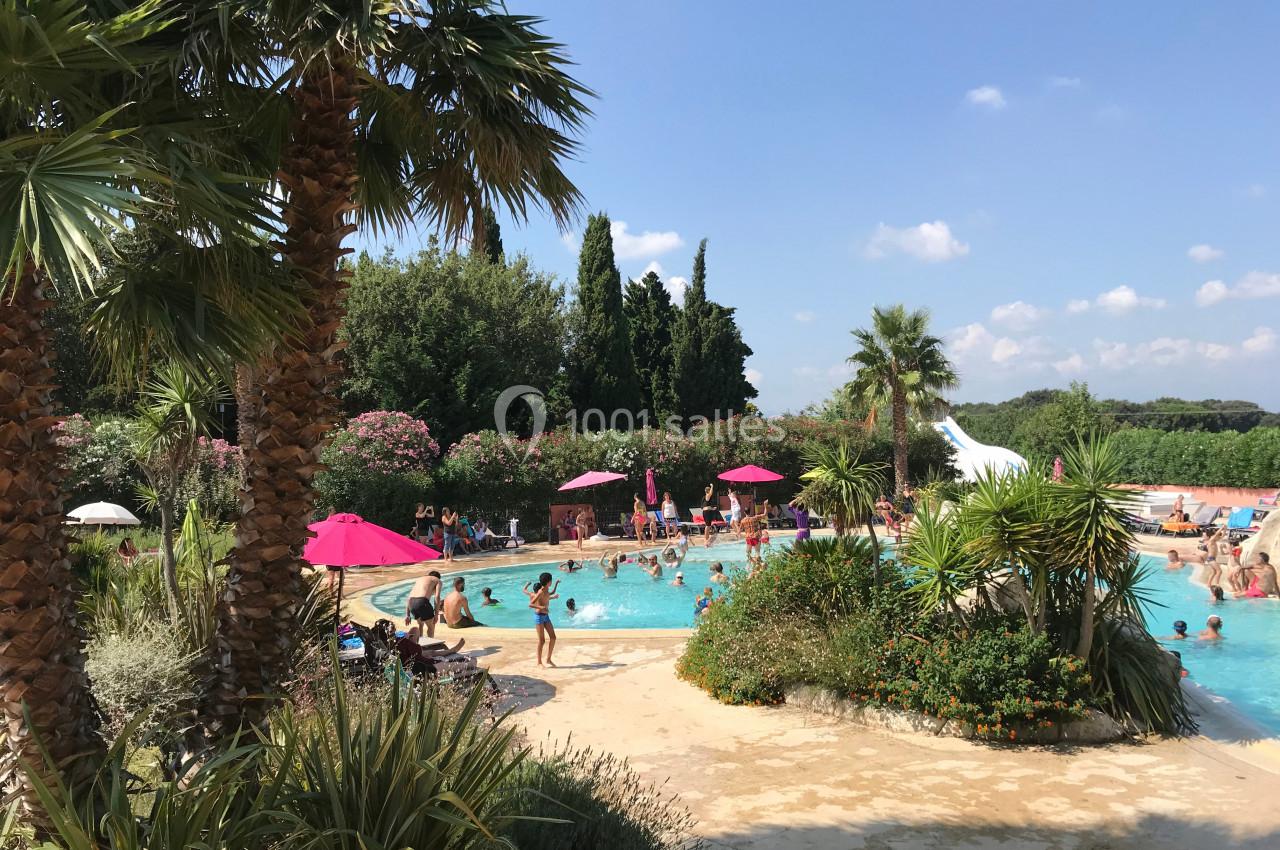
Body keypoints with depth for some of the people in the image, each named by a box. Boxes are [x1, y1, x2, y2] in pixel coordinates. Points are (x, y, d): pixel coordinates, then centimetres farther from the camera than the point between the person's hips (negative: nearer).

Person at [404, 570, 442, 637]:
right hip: (422, 601, -5)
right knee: (431, 626, 18)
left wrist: (407, 615, 23)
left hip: (412, 602, 5)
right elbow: (437, 597, 1)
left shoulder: (419, 579, 34)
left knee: (420, 624, 30)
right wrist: (436, 615, -1)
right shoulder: (437, 580, 19)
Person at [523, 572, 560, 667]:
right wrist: (541, 607, -36)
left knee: (553, 638, 5)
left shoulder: (546, 591, 7)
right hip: (539, 616, -8)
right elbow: (530, 604, -23)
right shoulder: (540, 592, -17)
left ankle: (548, 660, 16)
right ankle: (539, 662, 5)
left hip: (546, 616, 8)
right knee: (542, 640, -5)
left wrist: (556, 584, 32)